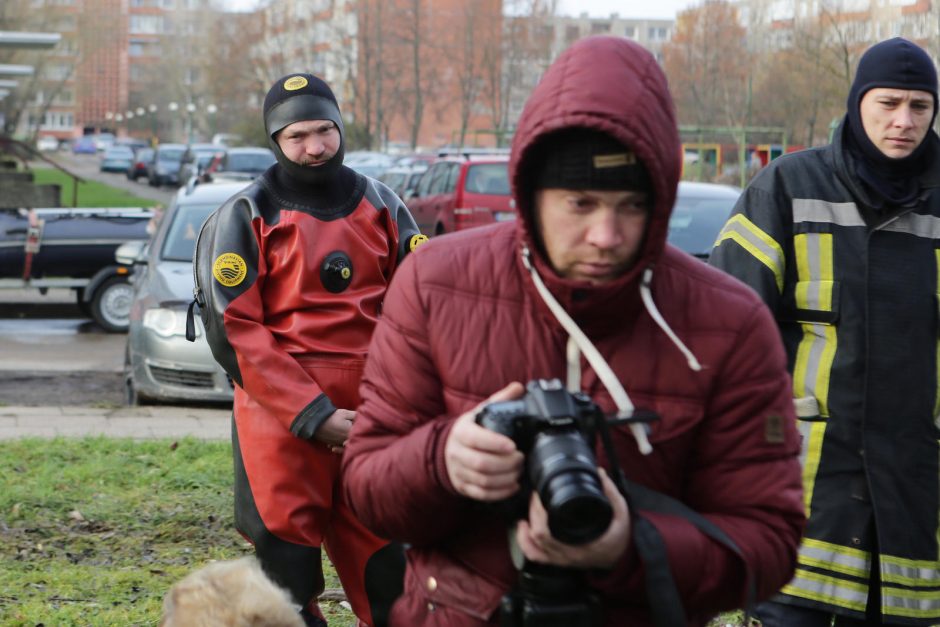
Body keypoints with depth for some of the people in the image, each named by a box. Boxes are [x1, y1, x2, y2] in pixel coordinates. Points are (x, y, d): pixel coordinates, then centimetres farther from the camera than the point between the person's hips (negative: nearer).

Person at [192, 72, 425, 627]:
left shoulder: (381, 206, 11)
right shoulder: (244, 218, 0)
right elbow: (234, 330, -7)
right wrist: (314, 416, -13)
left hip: (373, 415, 3)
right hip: (281, 421, -3)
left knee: (388, 579, 5)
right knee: (289, 573, -1)